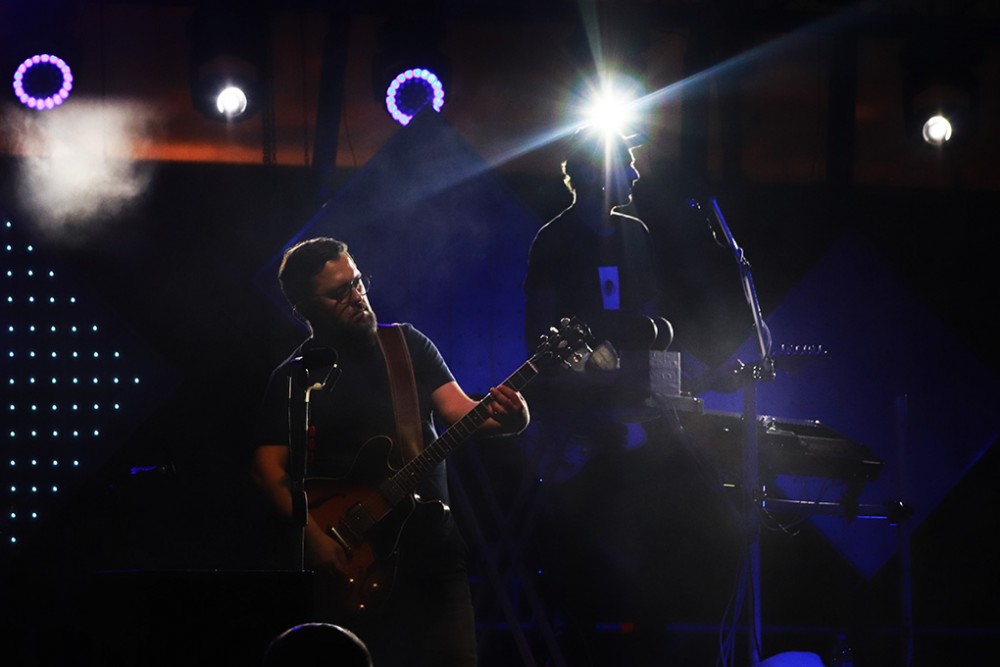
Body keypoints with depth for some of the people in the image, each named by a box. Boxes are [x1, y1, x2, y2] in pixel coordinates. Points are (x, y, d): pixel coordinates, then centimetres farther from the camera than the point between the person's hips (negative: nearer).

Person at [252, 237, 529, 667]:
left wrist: (503, 419, -21)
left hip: (435, 547, 3)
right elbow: (270, 466, -3)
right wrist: (314, 537, -17)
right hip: (355, 564, -2)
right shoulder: (295, 378, 2)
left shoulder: (407, 344, 10)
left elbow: (456, 408, 1)